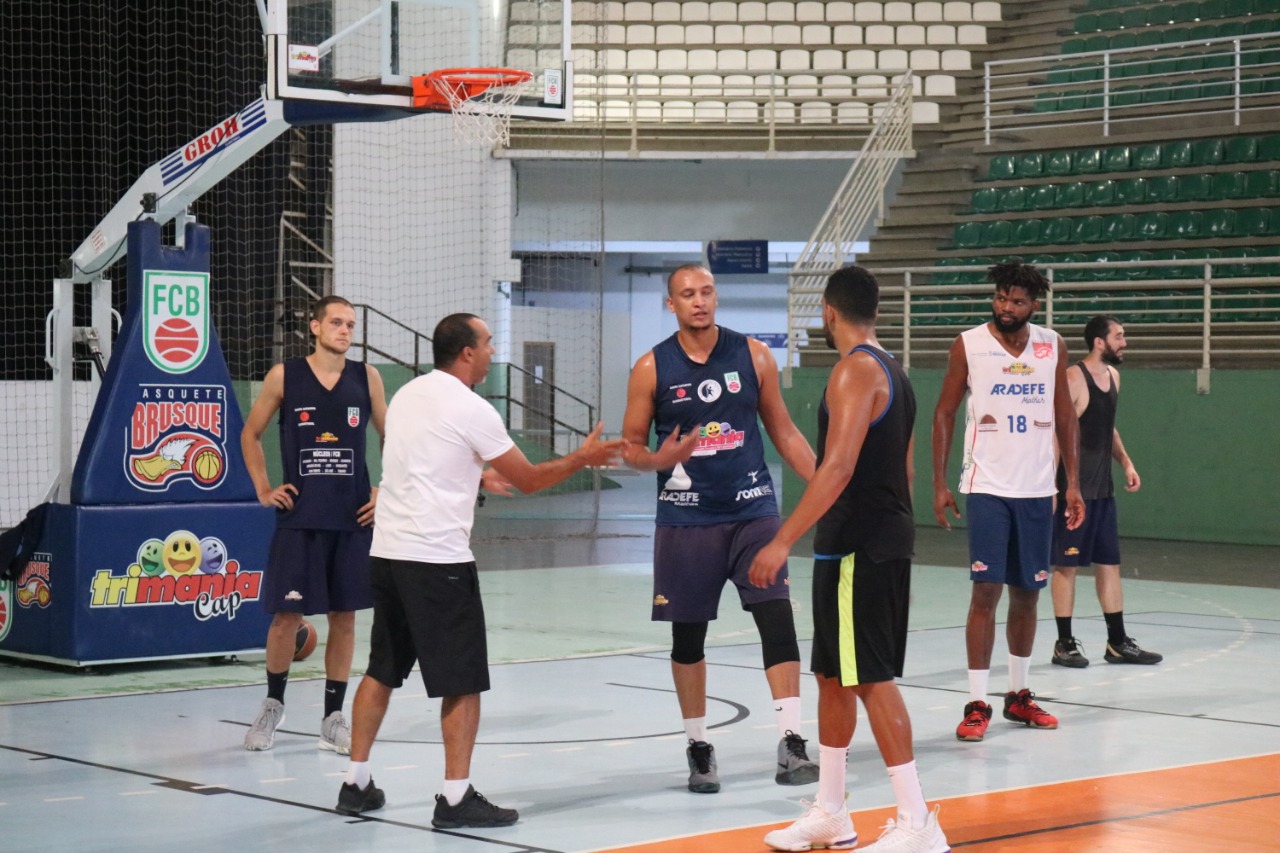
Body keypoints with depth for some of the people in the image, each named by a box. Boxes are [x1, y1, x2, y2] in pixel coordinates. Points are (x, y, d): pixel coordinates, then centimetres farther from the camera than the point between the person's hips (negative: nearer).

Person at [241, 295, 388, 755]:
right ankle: (273, 705, 21)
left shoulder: (366, 378, 4)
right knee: (287, 614, -1)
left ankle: (333, 718, 14)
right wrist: (263, 489, 2)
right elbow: (250, 434, 10)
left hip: (354, 517, 2)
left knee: (344, 616, 5)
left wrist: (386, 492, 4)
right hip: (299, 517, -2)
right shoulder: (284, 376, -1)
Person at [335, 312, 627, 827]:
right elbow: (529, 480, -3)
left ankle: (356, 783, 20)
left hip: (387, 551, 8)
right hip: (438, 560, -8)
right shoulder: (471, 410, -10)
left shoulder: (406, 395, 13)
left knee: (382, 671, 17)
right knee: (462, 682, 0)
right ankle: (456, 799, -1)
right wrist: (582, 459, 11)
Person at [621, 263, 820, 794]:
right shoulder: (652, 368, -2)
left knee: (777, 618, -12)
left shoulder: (752, 356, 1)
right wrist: (660, 460, -19)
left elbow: (784, 432, 9)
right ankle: (698, 748, 21)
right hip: (686, 518, 0)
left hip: (752, 509, 0)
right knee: (687, 633, 6)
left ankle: (791, 745, -13)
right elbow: (631, 447, 3)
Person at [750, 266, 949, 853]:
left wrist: (784, 541, -25)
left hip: (859, 548, -10)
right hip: (885, 540, 10)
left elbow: (838, 466, -24)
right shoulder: (892, 371, 15)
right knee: (833, 675, 16)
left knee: (871, 679, -7)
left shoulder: (855, 370, -15)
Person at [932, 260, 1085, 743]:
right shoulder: (969, 345, -4)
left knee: (1027, 592, 10)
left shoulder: (1052, 347, 4)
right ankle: (977, 704, -6)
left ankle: (1019, 695, 23)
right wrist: (939, 484, -5)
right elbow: (944, 413, 1)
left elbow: (1064, 416, 10)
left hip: (1037, 489, 4)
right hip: (987, 486, -3)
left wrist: (1073, 482, 4)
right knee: (986, 590, -10)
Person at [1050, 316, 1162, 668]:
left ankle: (1118, 643, 16)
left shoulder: (1113, 376, 11)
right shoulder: (1072, 380, -15)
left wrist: (1125, 462, 11)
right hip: (1073, 489, -8)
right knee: (1067, 564, -1)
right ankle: (1065, 644, 7)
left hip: (1103, 488, 8)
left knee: (1109, 563, 10)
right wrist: (1051, 486, -22)